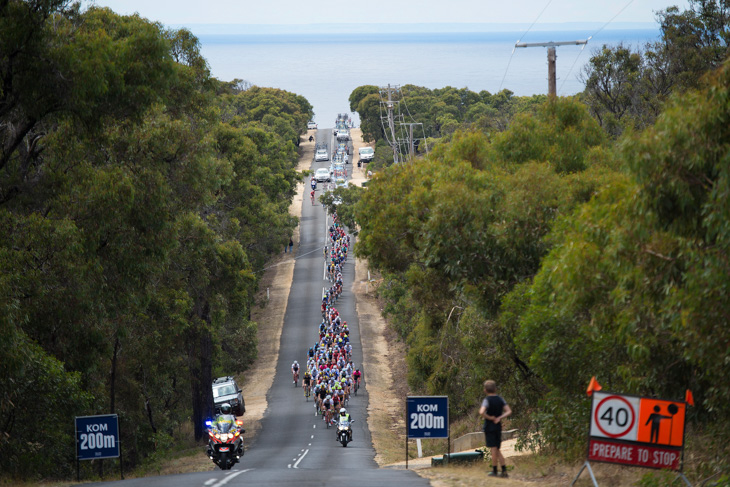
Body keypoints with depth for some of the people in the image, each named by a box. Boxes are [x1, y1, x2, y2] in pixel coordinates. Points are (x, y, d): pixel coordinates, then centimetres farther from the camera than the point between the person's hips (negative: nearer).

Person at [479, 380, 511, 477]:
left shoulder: (487, 400, -12)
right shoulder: (500, 399, 6)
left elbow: (481, 412, -29)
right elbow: (509, 411, 0)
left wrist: (489, 418, -14)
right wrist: (499, 418, -7)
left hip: (489, 427, -6)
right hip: (498, 426, 6)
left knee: (494, 449, -1)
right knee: (497, 450, 14)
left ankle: (494, 471, 5)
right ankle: (504, 470, 8)